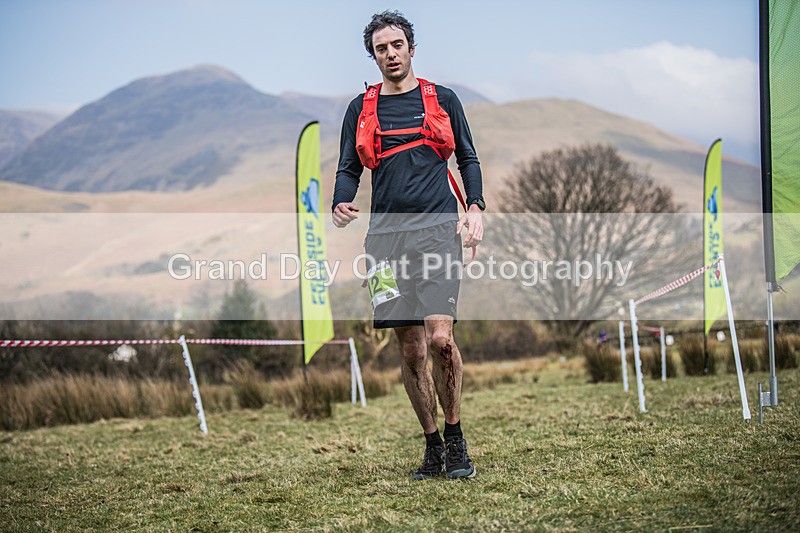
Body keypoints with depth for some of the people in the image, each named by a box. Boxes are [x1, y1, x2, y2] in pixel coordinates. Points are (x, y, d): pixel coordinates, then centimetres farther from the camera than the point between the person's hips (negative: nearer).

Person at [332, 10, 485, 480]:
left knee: (440, 337, -16)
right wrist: (341, 204, -6)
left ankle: (455, 439, 0)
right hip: (387, 234, 2)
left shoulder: (442, 100, 11)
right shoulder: (360, 109, 15)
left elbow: (468, 159, 15)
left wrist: (476, 207, -1)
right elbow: (349, 169, 15)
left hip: (437, 228, -2)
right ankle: (433, 446, 14)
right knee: (410, 349, 2)